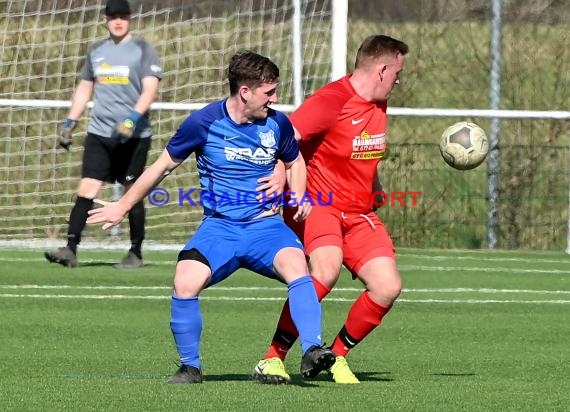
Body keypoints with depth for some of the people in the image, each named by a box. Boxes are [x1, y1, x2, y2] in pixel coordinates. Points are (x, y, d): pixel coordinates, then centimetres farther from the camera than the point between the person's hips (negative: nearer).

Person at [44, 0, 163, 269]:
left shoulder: (142, 50, -2)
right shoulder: (97, 51, 13)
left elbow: (150, 89, -11)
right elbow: (84, 88, 22)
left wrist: (133, 118, -26)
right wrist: (70, 123, 15)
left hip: (133, 136, -4)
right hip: (99, 133, 4)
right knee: (86, 190, -7)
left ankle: (136, 254, 13)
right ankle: (70, 249, -11)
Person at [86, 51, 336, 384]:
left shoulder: (277, 124, 2)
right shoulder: (204, 123, -5)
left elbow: (295, 162, 24)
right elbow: (164, 166, 9)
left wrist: (299, 197, 3)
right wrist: (123, 206, 14)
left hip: (266, 224, 1)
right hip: (220, 226, -1)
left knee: (296, 266, -32)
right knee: (186, 282, -27)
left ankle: (312, 351, -32)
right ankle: (191, 366, -6)